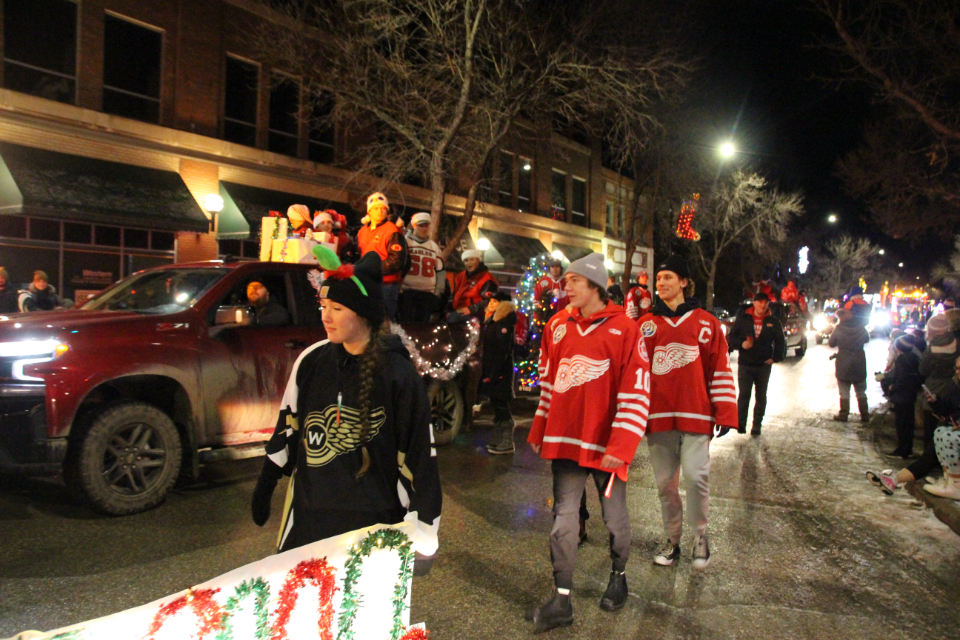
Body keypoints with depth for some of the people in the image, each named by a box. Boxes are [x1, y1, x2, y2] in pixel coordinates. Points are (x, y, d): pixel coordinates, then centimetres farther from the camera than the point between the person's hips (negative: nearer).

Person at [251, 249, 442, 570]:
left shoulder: (398, 375, -14)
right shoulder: (311, 360, -2)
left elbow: (419, 455, -11)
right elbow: (288, 426, 10)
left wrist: (423, 538, -9)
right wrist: (264, 487, 15)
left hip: (373, 519, -4)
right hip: (308, 514, 4)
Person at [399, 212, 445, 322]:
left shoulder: (434, 246, 17)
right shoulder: (405, 242, 4)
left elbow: (440, 270, 19)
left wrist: (438, 291, 11)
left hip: (428, 293, 4)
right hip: (407, 291, -4)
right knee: (407, 323, -6)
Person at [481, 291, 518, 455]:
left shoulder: (505, 323, -12)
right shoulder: (490, 321, 17)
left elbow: (503, 351, -19)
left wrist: (493, 374, -23)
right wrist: (486, 372, 13)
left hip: (500, 371, -9)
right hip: (490, 370, 9)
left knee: (501, 406, -6)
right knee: (496, 405, 14)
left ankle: (507, 443, 0)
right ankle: (498, 439, 23)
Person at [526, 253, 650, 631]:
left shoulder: (623, 329, -9)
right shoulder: (558, 326, 5)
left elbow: (637, 393, -11)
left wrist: (620, 446, -14)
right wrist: (539, 432, 12)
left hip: (605, 444, -3)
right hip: (565, 441, 3)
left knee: (614, 517, 15)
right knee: (563, 520, 6)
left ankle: (618, 577, 41)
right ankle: (561, 601, 18)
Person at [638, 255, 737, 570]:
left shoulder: (705, 322, 4)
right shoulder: (645, 324, 8)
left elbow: (720, 369, 4)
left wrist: (725, 412, -1)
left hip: (695, 414, -2)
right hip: (658, 414, 2)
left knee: (696, 475, -9)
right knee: (665, 481, 9)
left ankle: (700, 537, 15)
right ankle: (672, 539, 26)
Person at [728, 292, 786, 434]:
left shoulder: (773, 322, 5)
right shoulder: (743, 318, 2)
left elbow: (780, 341, 13)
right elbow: (732, 336, 5)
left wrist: (775, 358, 2)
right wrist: (741, 344, -14)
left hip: (764, 365, 2)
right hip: (745, 364, -2)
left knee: (761, 396, 8)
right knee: (744, 394, -7)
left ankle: (757, 425, 16)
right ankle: (740, 423, -1)